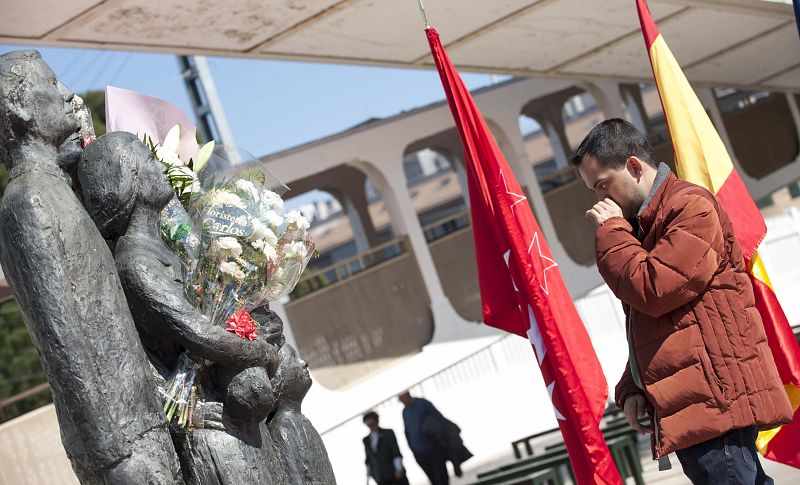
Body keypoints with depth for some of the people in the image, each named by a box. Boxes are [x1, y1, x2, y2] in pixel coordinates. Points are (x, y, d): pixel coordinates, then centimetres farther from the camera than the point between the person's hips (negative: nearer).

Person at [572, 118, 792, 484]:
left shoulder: (691, 206, -7)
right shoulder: (641, 226, 23)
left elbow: (653, 290, -17)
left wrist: (611, 230, -4)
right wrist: (632, 389, 12)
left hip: (712, 401, -9)